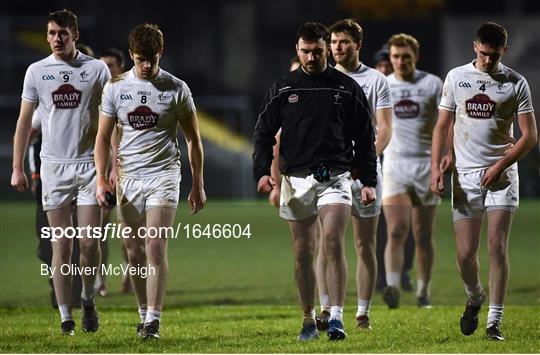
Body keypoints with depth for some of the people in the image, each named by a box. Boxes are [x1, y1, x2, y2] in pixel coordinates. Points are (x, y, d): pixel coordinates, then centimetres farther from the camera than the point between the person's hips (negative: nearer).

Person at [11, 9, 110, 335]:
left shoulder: (96, 69, 1)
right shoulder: (37, 71, 4)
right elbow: (25, 122, 8)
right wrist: (17, 168, 4)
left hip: (89, 164, -1)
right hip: (54, 166, 1)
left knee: (89, 241, -6)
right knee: (62, 245, -1)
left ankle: (88, 300, 20)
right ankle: (66, 317, 4)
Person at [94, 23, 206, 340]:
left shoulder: (177, 89, -1)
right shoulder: (116, 88, 3)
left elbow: (193, 138, 7)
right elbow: (104, 136, 8)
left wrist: (198, 185, 7)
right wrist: (101, 180, -2)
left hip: (164, 175, -3)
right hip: (127, 177, 3)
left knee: (156, 248, -14)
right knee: (134, 251, 6)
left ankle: (153, 319, -12)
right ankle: (144, 312, 22)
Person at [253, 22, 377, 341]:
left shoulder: (347, 88, 4)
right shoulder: (282, 90, 6)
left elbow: (365, 137, 9)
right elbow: (264, 133, 10)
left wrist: (369, 181, 3)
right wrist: (262, 171, -5)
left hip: (335, 177, -2)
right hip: (296, 179, 2)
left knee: (333, 243, -18)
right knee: (303, 253, 5)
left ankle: (337, 317, -19)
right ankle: (309, 321, 16)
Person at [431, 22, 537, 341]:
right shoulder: (456, 77, 6)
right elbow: (443, 126, 10)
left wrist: (501, 165, -11)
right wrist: (436, 167, -2)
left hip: (501, 175, -1)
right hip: (465, 175, 1)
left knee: (497, 247, -9)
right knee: (465, 253, -2)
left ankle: (495, 322, -3)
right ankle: (475, 298, 29)